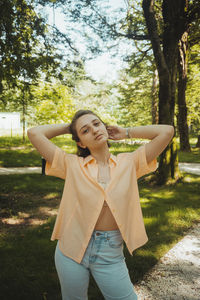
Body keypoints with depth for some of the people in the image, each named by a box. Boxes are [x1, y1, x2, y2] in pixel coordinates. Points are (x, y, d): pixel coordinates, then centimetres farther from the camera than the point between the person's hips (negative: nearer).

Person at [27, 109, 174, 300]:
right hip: (71, 250, 0)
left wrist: (126, 133, 2)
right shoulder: (72, 165, -5)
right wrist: (67, 127, 2)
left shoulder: (129, 163, -3)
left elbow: (166, 131, -6)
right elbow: (34, 133, -9)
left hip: (110, 255, 0)